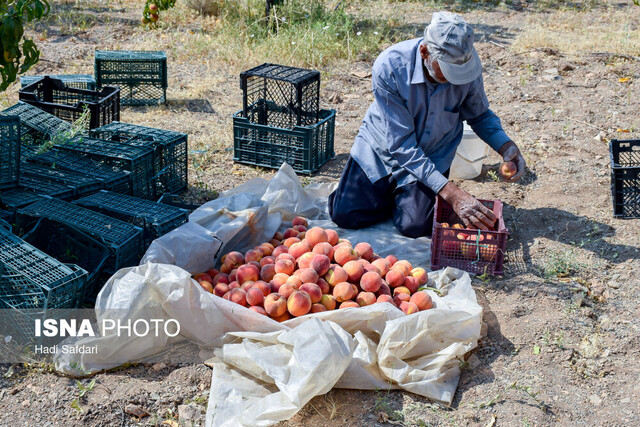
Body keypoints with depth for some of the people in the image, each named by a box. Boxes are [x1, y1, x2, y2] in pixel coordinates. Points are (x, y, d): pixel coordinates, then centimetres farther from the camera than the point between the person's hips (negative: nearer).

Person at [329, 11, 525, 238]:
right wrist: (451, 193, -36)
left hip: (432, 156, 1)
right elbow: (400, 144, -30)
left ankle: (409, 193, 18)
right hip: (381, 149, -1)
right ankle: (388, 190, 19)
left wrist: (506, 145, -22)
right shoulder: (389, 67, -31)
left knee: (415, 226, -18)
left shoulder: (467, 64, -21)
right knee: (344, 214, -12)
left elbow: (479, 115, 1)